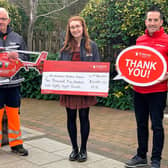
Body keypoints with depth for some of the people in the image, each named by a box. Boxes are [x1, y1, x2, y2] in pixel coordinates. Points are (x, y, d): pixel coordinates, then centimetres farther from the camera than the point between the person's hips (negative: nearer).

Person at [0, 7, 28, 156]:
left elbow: (26, 58, 8)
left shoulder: (17, 38, 8)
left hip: (13, 83, 2)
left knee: (14, 115, 12)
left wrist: (16, 57, -13)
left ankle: (16, 144, 24)